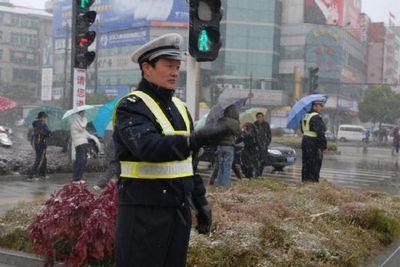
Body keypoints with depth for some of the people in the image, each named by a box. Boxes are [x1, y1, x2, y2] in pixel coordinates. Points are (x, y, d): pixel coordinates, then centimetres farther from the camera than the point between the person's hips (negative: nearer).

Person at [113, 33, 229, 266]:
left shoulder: (180, 108, 14)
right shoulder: (131, 106, -10)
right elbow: (148, 147, -30)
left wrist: (201, 202, 15)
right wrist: (196, 139, -40)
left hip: (180, 211, 7)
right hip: (144, 212, -7)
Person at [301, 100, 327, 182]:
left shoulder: (305, 116, 13)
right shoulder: (316, 117, -16)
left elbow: (303, 130, 21)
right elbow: (320, 132, -22)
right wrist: (323, 145, -18)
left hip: (304, 141, 9)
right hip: (314, 143, -9)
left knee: (306, 163, 14)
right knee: (315, 164, -3)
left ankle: (304, 180, 18)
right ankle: (313, 180, -2)